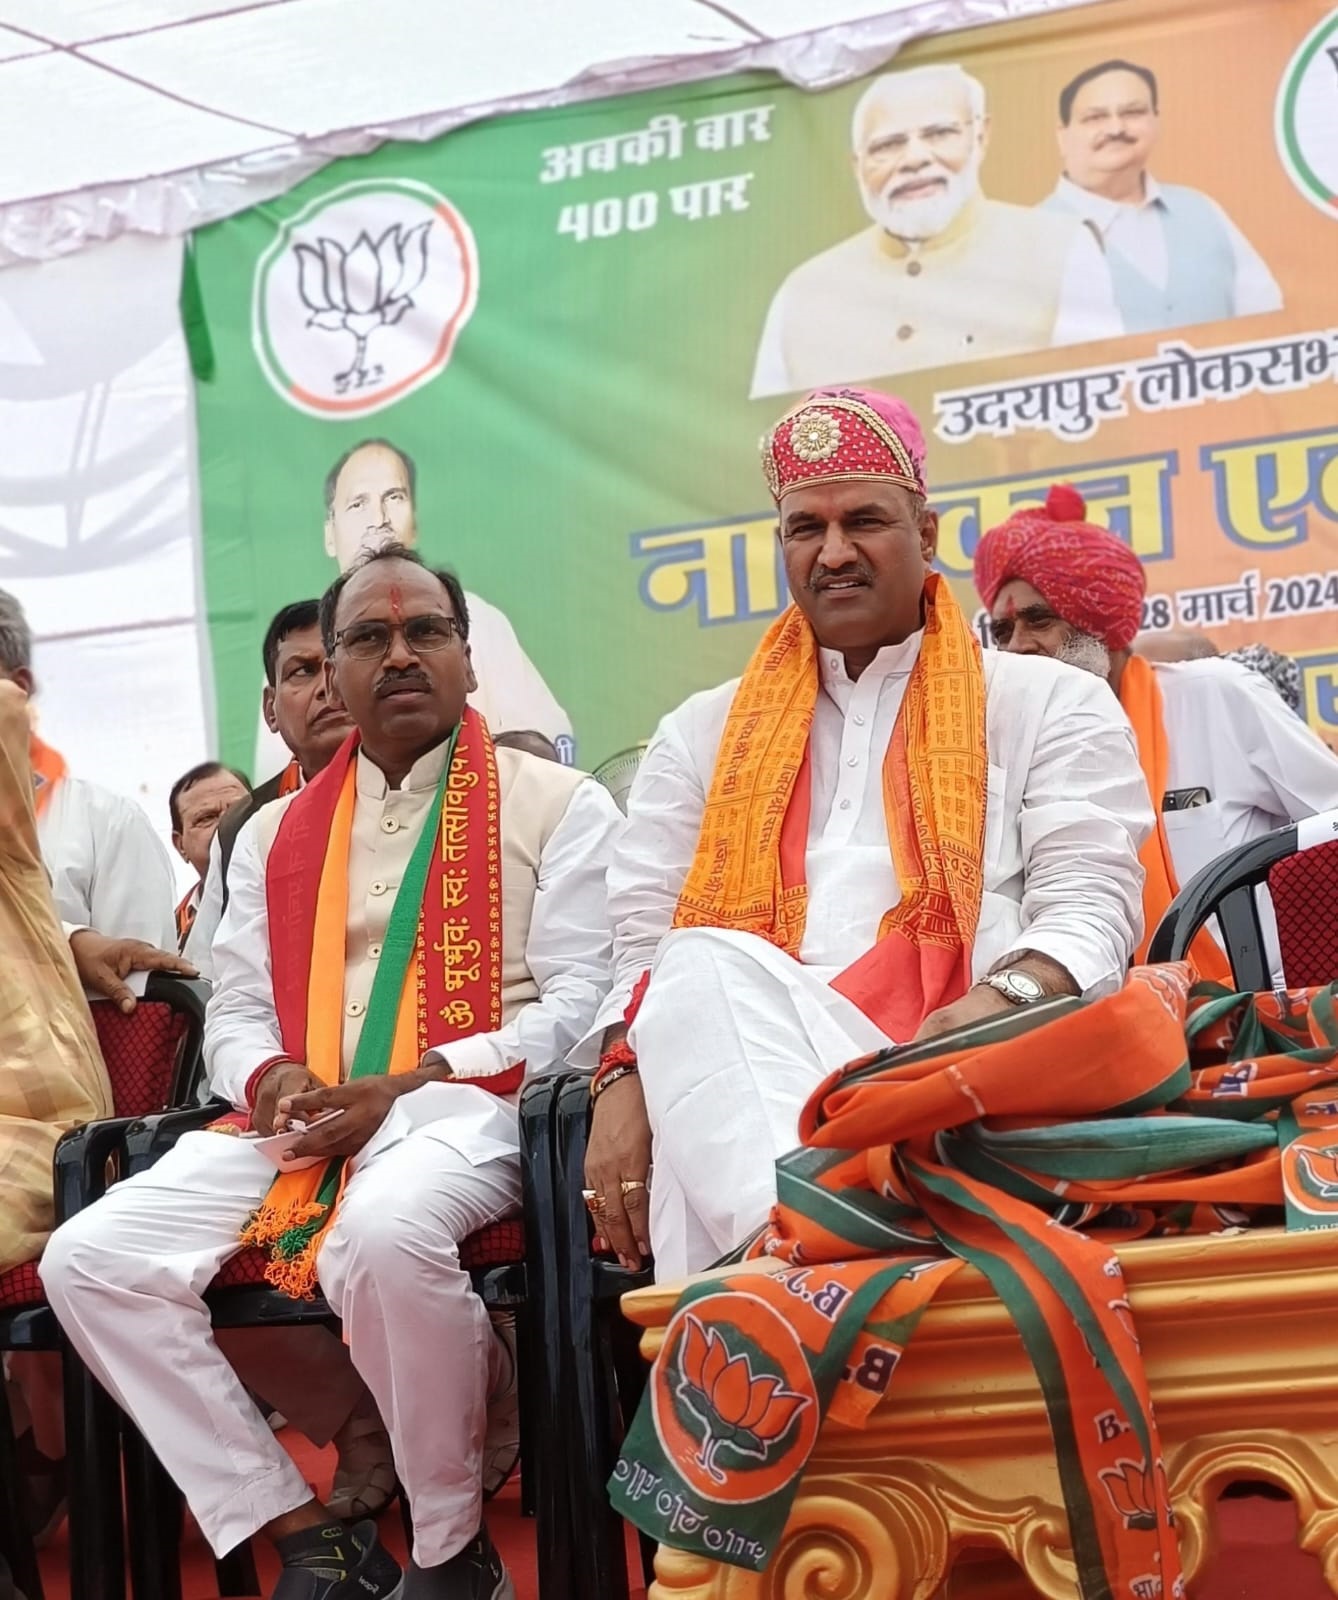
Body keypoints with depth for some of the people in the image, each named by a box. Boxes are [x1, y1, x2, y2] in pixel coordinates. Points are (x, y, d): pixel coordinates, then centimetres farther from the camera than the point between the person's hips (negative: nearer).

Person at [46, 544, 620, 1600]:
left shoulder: (555, 805, 7)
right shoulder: (277, 835, 20)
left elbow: (581, 1005, -2)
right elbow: (235, 1016, 19)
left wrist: (407, 1086, -13)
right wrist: (274, 1077, -6)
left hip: (469, 1109, -5)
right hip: (304, 1118, 5)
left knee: (384, 1232, -40)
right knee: (92, 1259, -18)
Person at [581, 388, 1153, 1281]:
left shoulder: (1050, 707, 18)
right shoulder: (704, 736, 26)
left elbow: (1089, 907, 4)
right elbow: (649, 944, 18)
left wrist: (1010, 997, -20)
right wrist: (626, 1077, -5)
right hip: (746, 1074, 3)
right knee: (703, 966, -36)